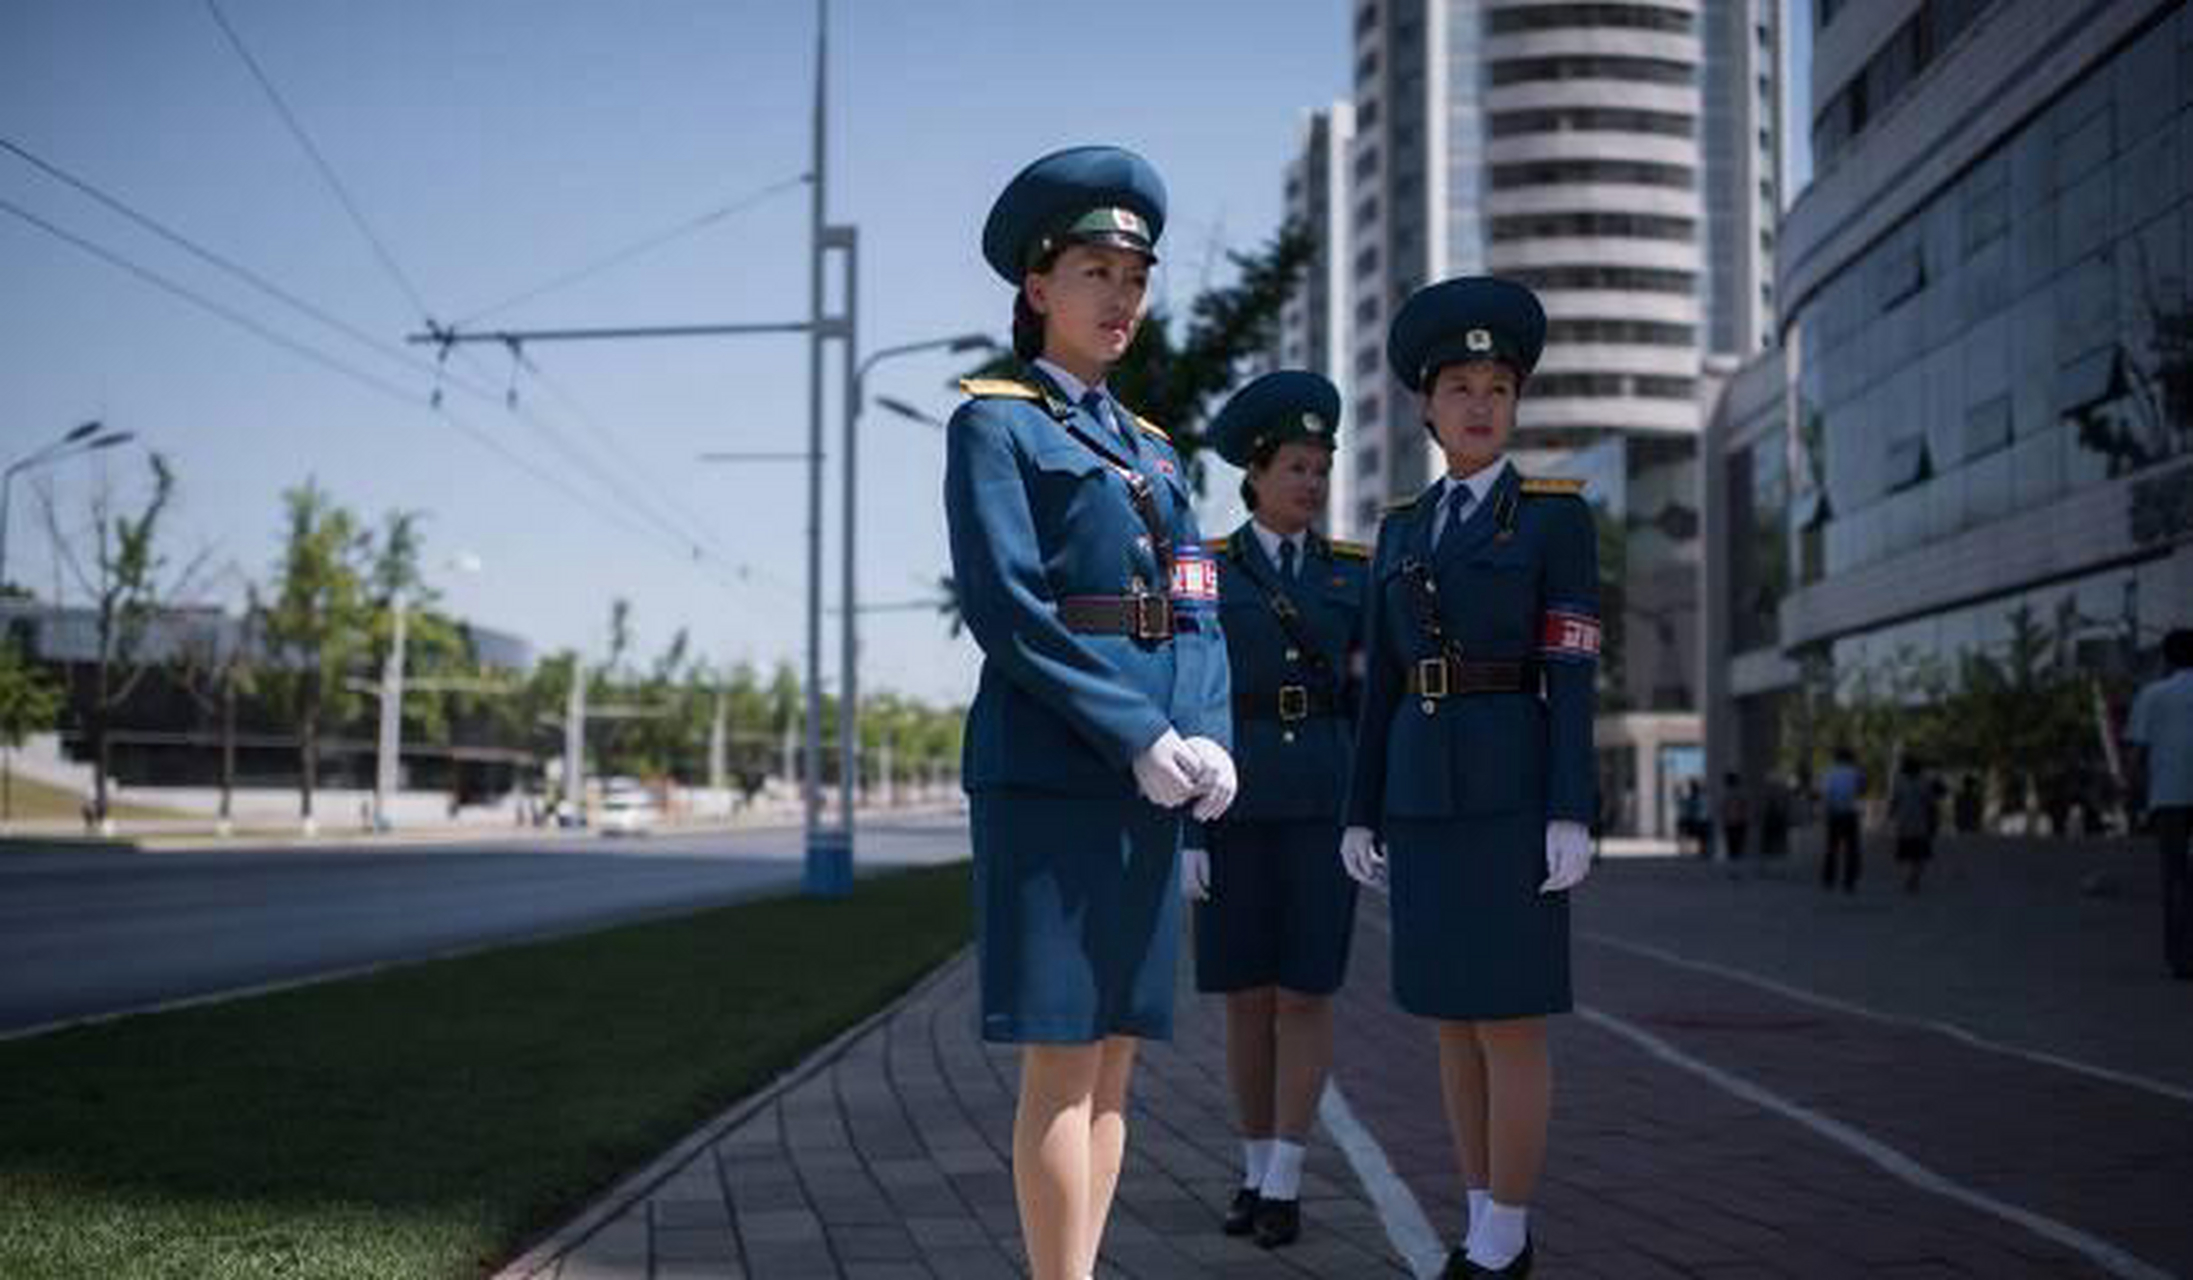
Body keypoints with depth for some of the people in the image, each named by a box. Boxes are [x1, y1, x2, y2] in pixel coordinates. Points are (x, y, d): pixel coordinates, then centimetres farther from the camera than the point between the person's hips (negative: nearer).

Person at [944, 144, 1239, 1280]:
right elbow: (1005, 608, -11)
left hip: (1150, 782, 7)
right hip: (1048, 772, -7)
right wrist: (1141, 738, -17)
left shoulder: (1150, 451, 21)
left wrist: (1210, 740, -4)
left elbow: (1199, 619, 15)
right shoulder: (993, 424, 0)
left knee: (1115, 1055, 8)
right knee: (1062, 1057, -7)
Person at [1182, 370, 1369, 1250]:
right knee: (1247, 998, 3)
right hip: (1235, 805, 0)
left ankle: (1284, 1185, 3)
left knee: (1306, 996, -5)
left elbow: (1369, 701, 9)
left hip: (1325, 805, 1)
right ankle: (1256, 1172, 17)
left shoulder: (1354, 573, 8)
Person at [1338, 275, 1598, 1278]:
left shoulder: (1558, 516, -2)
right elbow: (1382, 685, 14)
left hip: (1513, 792, -6)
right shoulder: (1403, 532, 14)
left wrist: (1571, 817, -15)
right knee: (1455, 1020, 8)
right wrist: (1360, 815, 10)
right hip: (1424, 795, 6)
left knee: (1508, 1021, -5)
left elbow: (1573, 678, -8)